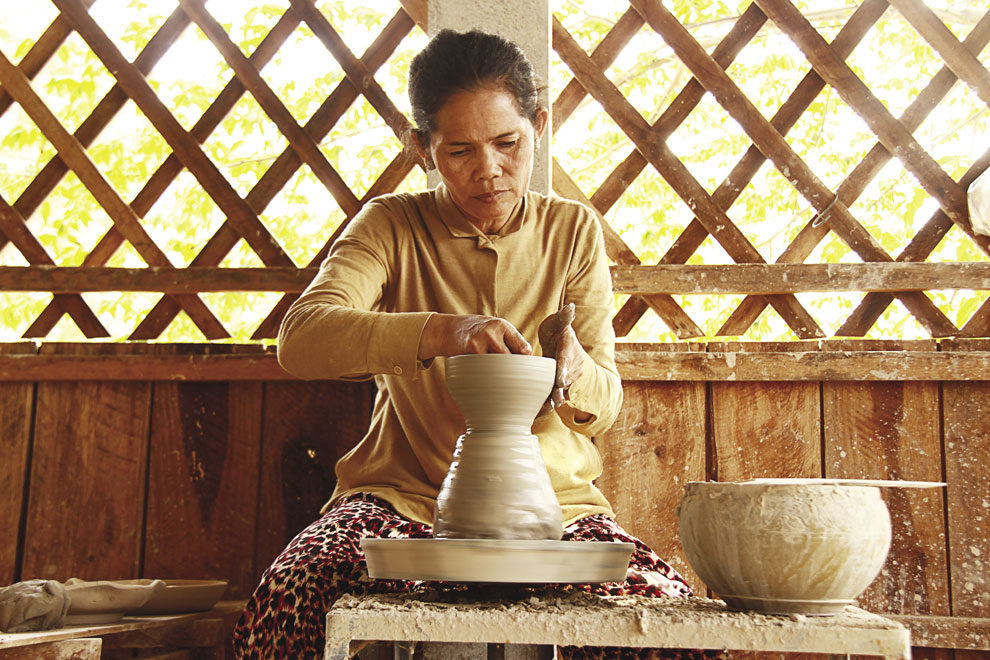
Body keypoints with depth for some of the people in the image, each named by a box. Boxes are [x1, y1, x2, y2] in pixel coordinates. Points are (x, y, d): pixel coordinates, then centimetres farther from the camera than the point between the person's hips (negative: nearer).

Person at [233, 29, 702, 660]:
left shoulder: (575, 230, 6)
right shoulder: (392, 224, 1)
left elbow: (605, 407, 4)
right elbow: (300, 339, -18)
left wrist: (573, 372, -21)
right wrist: (439, 332, -34)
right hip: (405, 495, -1)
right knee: (288, 602, -30)